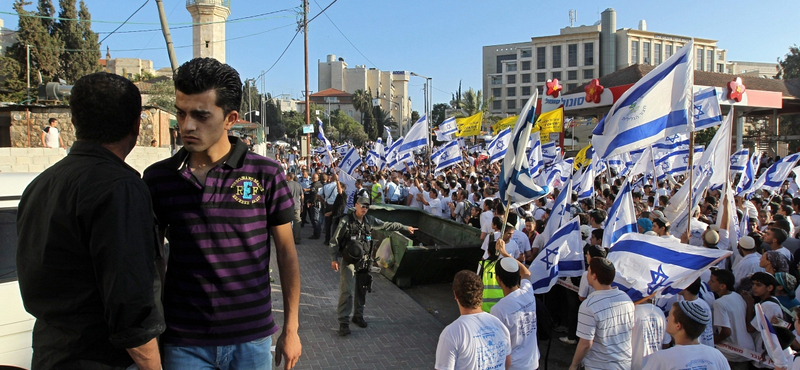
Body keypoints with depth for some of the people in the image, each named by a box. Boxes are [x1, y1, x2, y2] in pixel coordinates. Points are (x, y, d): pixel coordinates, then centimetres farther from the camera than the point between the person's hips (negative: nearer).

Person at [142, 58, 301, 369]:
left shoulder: (266, 175, -7)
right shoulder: (157, 178, -2)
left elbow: (286, 253, 0)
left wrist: (291, 328, 0)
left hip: (252, 339, -1)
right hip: (183, 342, 1)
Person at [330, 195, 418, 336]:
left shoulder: (370, 220, 3)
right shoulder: (346, 221, -13)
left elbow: (387, 225, 13)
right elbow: (335, 240, -9)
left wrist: (405, 227, 16)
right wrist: (334, 259, -14)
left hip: (363, 259, 6)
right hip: (348, 260, -6)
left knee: (362, 289, 13)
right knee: (346, 290, -11)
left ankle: (358, 315, 29)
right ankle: (344, 322, -7)